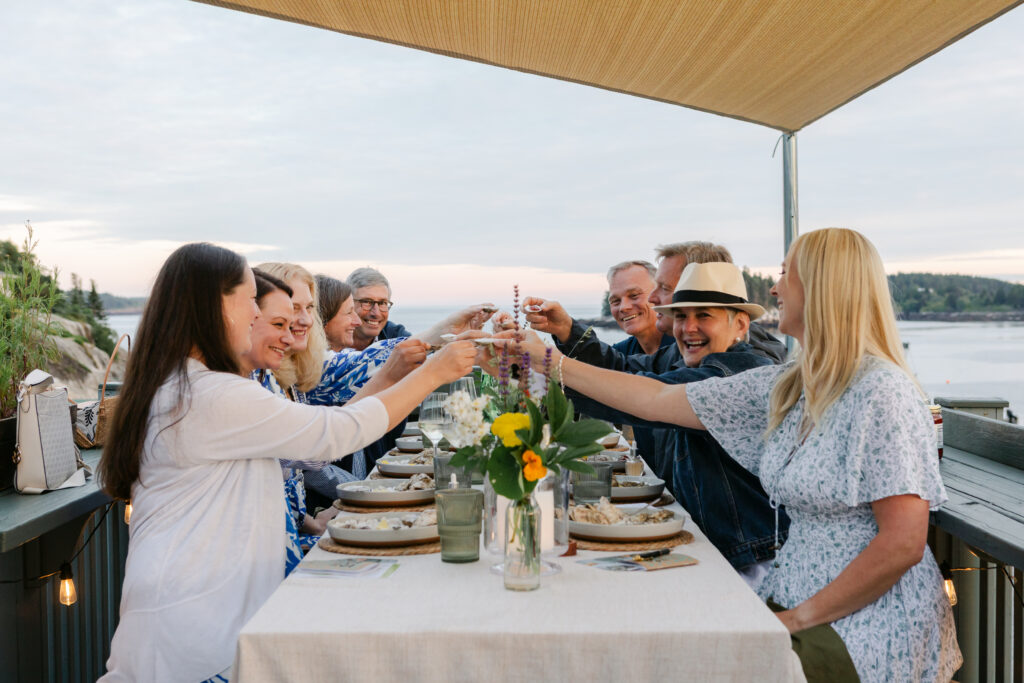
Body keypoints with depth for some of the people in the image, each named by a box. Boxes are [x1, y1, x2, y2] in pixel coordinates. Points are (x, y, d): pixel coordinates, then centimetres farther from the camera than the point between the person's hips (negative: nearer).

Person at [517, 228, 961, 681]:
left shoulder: (881, 393, -16)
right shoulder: (784, 388, 7)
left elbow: (903, 544, -19)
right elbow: (658, 401, 10)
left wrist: (800, 618, -15)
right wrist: (553, 364, 11)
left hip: (873, 616, -7)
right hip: (803, 599, 7)